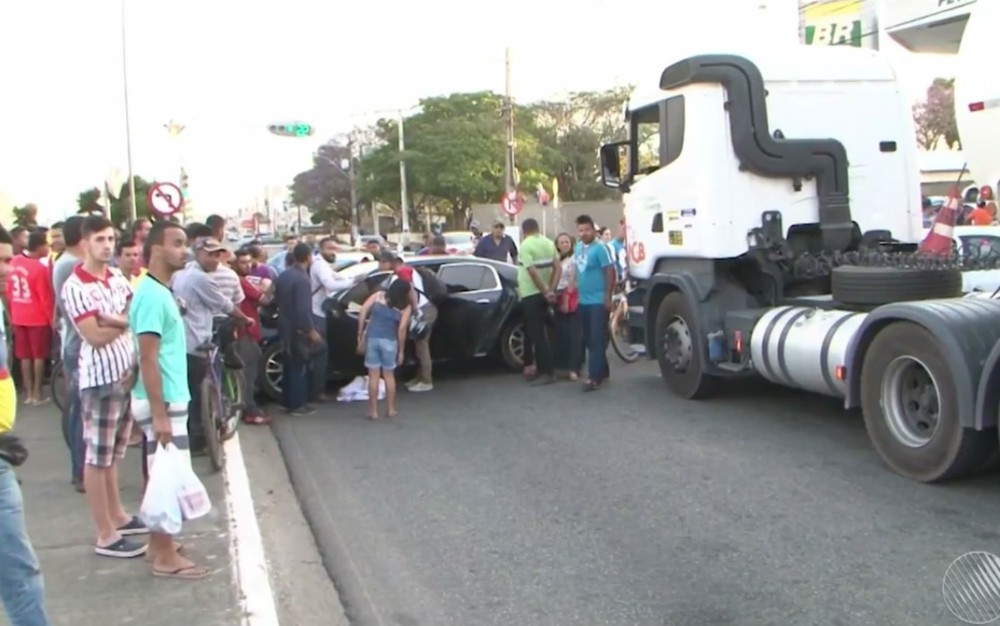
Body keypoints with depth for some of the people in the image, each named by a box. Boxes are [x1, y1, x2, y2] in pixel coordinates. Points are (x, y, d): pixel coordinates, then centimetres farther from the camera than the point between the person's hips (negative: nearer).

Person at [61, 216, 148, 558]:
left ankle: (118, 516, 30)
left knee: (113, 453, 18)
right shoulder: (74, 286, -13)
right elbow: (96, 337, -18)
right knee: (97, 457, 1)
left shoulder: (118, 277, 9)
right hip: (100, 377, -7)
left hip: (127, 373, 7)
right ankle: (106, 535, 7)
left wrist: (112, 320, -15)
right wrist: (126, 321, -5)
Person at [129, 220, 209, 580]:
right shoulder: (152, 296, -19)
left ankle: (160, 543, 27)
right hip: (162, 402, -10)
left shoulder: (160, 292, 12)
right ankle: (166, 557, 6)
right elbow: (148, 359, -23)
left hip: (170, 399, 10)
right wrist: (159, 414, -24)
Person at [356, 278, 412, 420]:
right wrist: (401, 351, 3)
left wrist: (360, 336, 4)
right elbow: (402, 329, -4)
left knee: (374, 375, 4)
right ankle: (391, 409, 20)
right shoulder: (405, 307, 6)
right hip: (389, 341, -1)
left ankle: (373, 410, 6)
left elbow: (363, 311, 1)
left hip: (371, 338, 1)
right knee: (389, 375, 15)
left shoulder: (378, 295, 11)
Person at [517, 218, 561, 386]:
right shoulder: (549, 243, 8)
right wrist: (551, 290, -2)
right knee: (541, 333, 16)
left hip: (531, 295, -8)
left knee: (537, 334, -4)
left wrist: (545, 292, -14)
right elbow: (558, 268, 3)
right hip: (543, 294, 8)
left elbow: (533, 272, -22)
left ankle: (547, 372, -4)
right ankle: (544, 369, 21)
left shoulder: (526, 245, -14)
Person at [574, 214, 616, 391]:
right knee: (589, 340, 14)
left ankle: (594, 377, -6)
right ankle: (602, 371, 27)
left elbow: (610, 272, -16)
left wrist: (608, 297, -19)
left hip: (598, 301, -8)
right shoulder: (578, 247, 11)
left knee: (597, 340, -6)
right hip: (583, 301, 8)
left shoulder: (600, 247, -14)